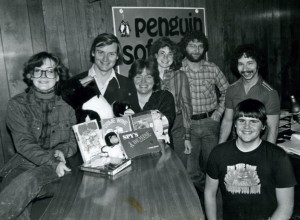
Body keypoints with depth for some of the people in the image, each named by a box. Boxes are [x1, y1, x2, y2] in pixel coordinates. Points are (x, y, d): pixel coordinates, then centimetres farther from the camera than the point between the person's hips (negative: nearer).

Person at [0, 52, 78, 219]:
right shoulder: (17, 104, 4)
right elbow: (24, 143, -7)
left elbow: (74, 141, 12)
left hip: (58, 169, 1)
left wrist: (61, 152, -13)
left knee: (28, 180, -34)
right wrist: (52, 162, -22)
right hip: (23, 164, 0)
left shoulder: (66, 106, 11)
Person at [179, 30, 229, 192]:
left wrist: (219, 112, 3)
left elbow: (226, 91, 12)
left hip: (210, 122, 2)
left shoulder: (212, 69, 3)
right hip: (187, 124, -2)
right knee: (189, 169, 0)